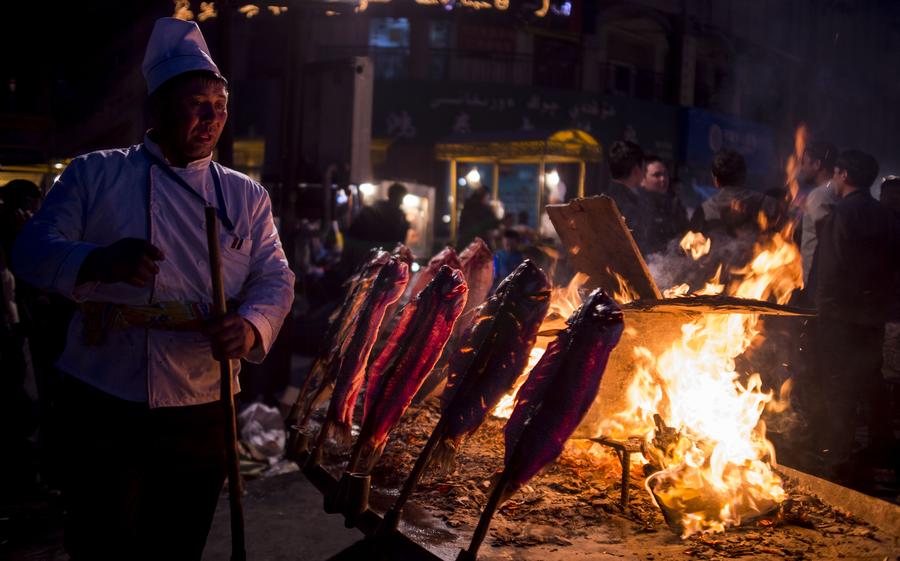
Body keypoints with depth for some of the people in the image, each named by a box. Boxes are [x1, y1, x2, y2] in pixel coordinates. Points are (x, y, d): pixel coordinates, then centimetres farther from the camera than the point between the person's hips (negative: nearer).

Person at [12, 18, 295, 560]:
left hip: (202, 411, 3)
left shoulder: (246, 196, 9)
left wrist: (252, 324, -19)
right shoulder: (95, 174, 2)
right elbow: (33, 250, -3)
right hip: (103, 406, -2)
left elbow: (275, 278, 4)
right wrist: (100, 261, -25)